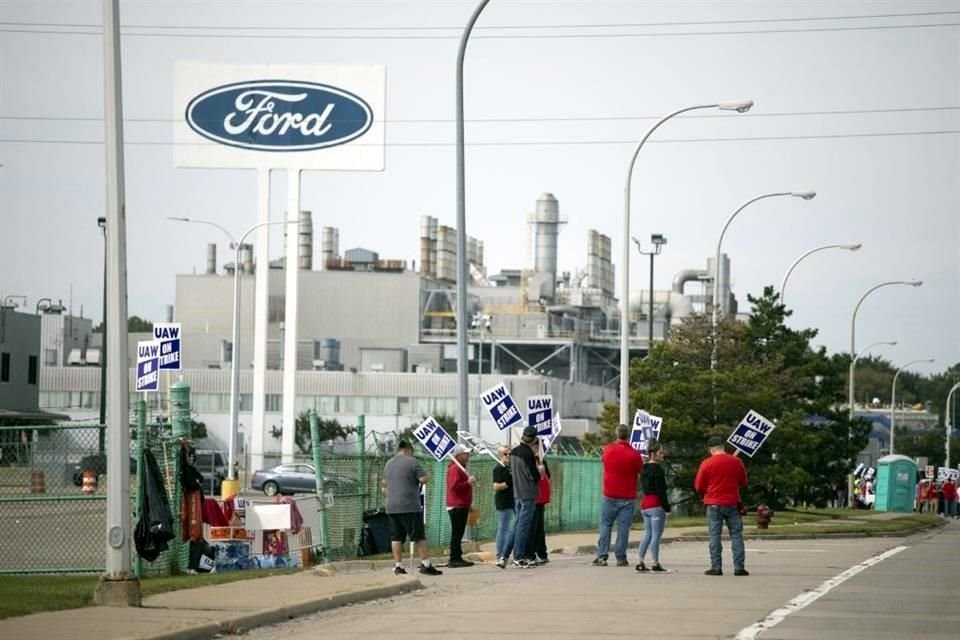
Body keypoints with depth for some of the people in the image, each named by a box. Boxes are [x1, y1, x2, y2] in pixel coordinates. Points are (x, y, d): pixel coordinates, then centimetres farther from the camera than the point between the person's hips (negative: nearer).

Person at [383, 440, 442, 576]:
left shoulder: (388, 463, 14)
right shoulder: (412, 462, -6)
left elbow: (384, 482, 27)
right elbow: (424, 479, -11)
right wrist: (417, 478, 8)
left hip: (392, 507, 6)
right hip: (410, 506, -6)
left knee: (396, 537, 6)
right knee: (419, 536, -1)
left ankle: (398, 566, 3)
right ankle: (425, 564, -2)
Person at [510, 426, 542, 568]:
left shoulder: (513, 452, 8)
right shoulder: (528, 454, -17)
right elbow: (535, 476, -15)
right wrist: (539, 470, 4)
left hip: (517, 494, 8)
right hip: (528, 494, -8)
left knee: (518, 523, 14)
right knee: (524, 525, -5)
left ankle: (517, 556, 17)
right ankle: (519, 557, -5)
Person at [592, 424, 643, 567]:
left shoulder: (608, 449, -3)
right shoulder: (634, 455, -10)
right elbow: (640, 471, 1)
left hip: (610, 495, 2)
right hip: (628, 497, -2)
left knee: (605, 525, 8)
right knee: (623, 527, 1)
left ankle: (601, 556, 1)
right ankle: (621, 558, -1)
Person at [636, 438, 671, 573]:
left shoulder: (644, 469, 15)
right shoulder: (657, 469, -12)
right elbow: (661, 491, -16)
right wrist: (667, 509, -13)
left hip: (645, 505, 9)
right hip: (656, 505, -9)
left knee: (647, 534, 13)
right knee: (656, 534, -5)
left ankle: (640, 562, 8)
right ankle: (655, 564, -6)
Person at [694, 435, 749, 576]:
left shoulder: (706, 463, -8)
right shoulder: (736, 461, -1)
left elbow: (698, 487, -3)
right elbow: (743, 482, 12)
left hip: (714, 505, -2)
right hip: (732, 504, 2)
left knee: (715, 535, 3)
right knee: (736, 534, 5)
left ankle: (716, 567, -1)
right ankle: (739, 567, 0)